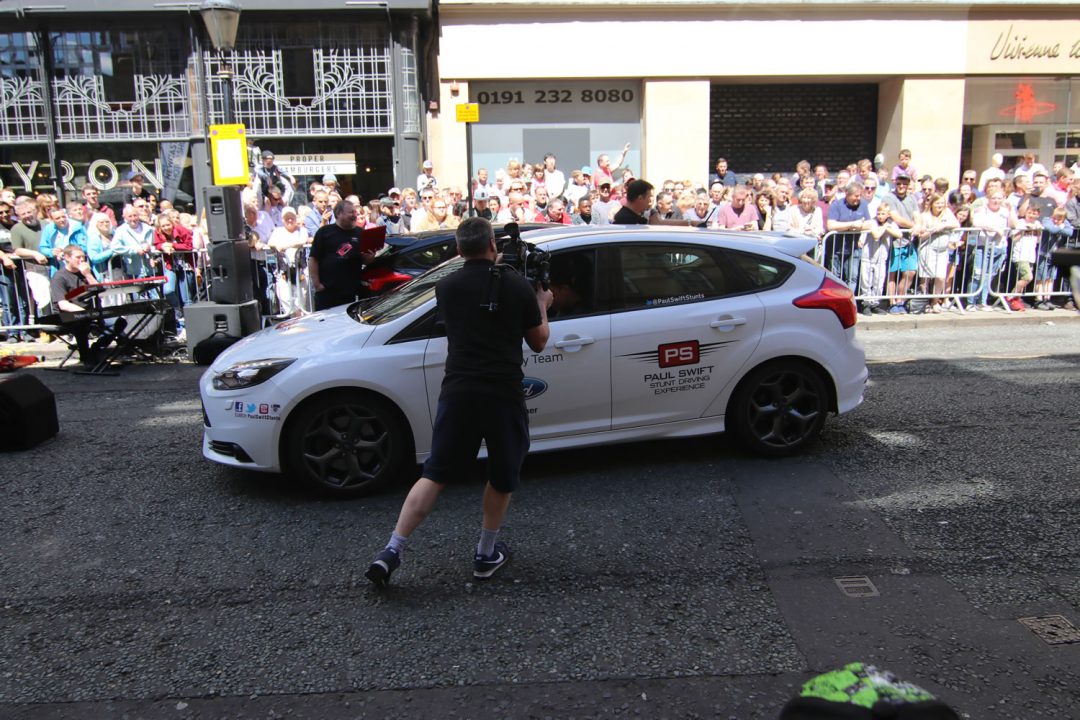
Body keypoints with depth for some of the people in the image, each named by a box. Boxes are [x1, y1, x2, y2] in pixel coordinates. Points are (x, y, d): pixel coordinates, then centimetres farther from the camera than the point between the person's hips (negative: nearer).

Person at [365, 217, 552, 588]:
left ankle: (391, 552, 2)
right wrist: (542, 304, 27)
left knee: (434, 475, 9)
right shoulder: (519, 286, 0)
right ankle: (486, 555, 27)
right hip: (504, 396, -1)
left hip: (457, 393, 2)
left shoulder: (446, 287, 5)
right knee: (502, 477, 18)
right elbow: (538, 342, 10)